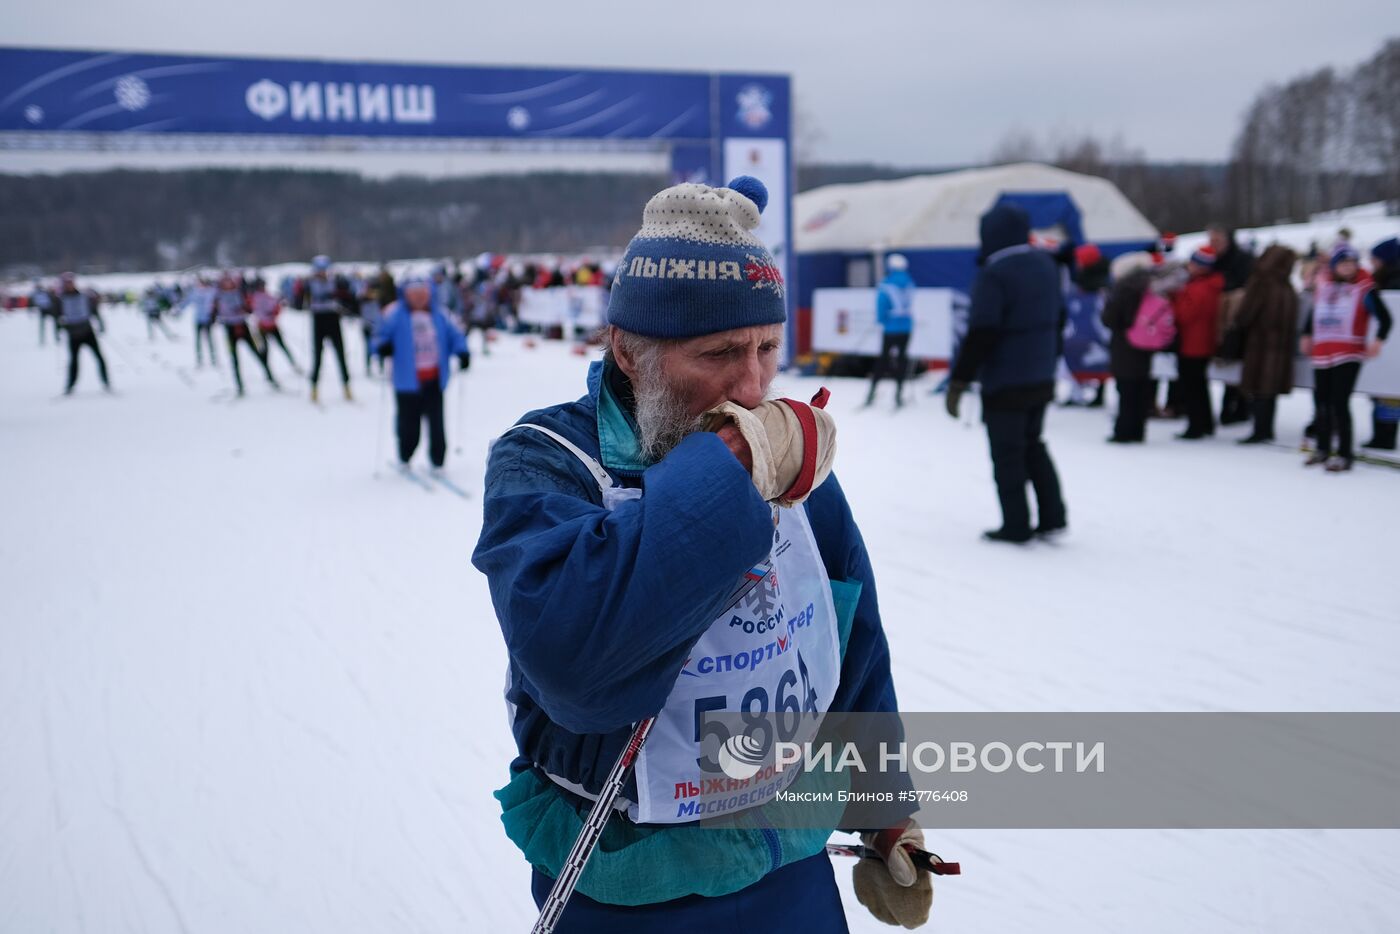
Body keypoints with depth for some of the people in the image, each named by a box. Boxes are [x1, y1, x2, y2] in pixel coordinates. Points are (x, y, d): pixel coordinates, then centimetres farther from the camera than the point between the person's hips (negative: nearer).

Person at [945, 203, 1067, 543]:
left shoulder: (993, 275, -19)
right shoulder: (1046, 264, 7)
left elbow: (980, 335, -22)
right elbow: (1058, 317, 16)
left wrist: (959, 382, -18)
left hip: (1004, 384, -8)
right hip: (1042, 380, 8)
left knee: (1007, 454, 3)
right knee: (1033, 445, 21)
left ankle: (1016, 525, 7)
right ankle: (1052, 515, 19)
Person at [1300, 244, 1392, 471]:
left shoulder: (1364, 288, -7)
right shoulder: (1324, 285, 7)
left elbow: (1384, 317, -6)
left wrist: (1379, 340, -18)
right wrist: (1307, 335, 25)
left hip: (1349, 355, -5)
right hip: (1322, 354, 5)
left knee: (1339, 403, -11)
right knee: (1322, 402, 13)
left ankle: (1344, 454, -2)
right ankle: (1323, 448, 30)